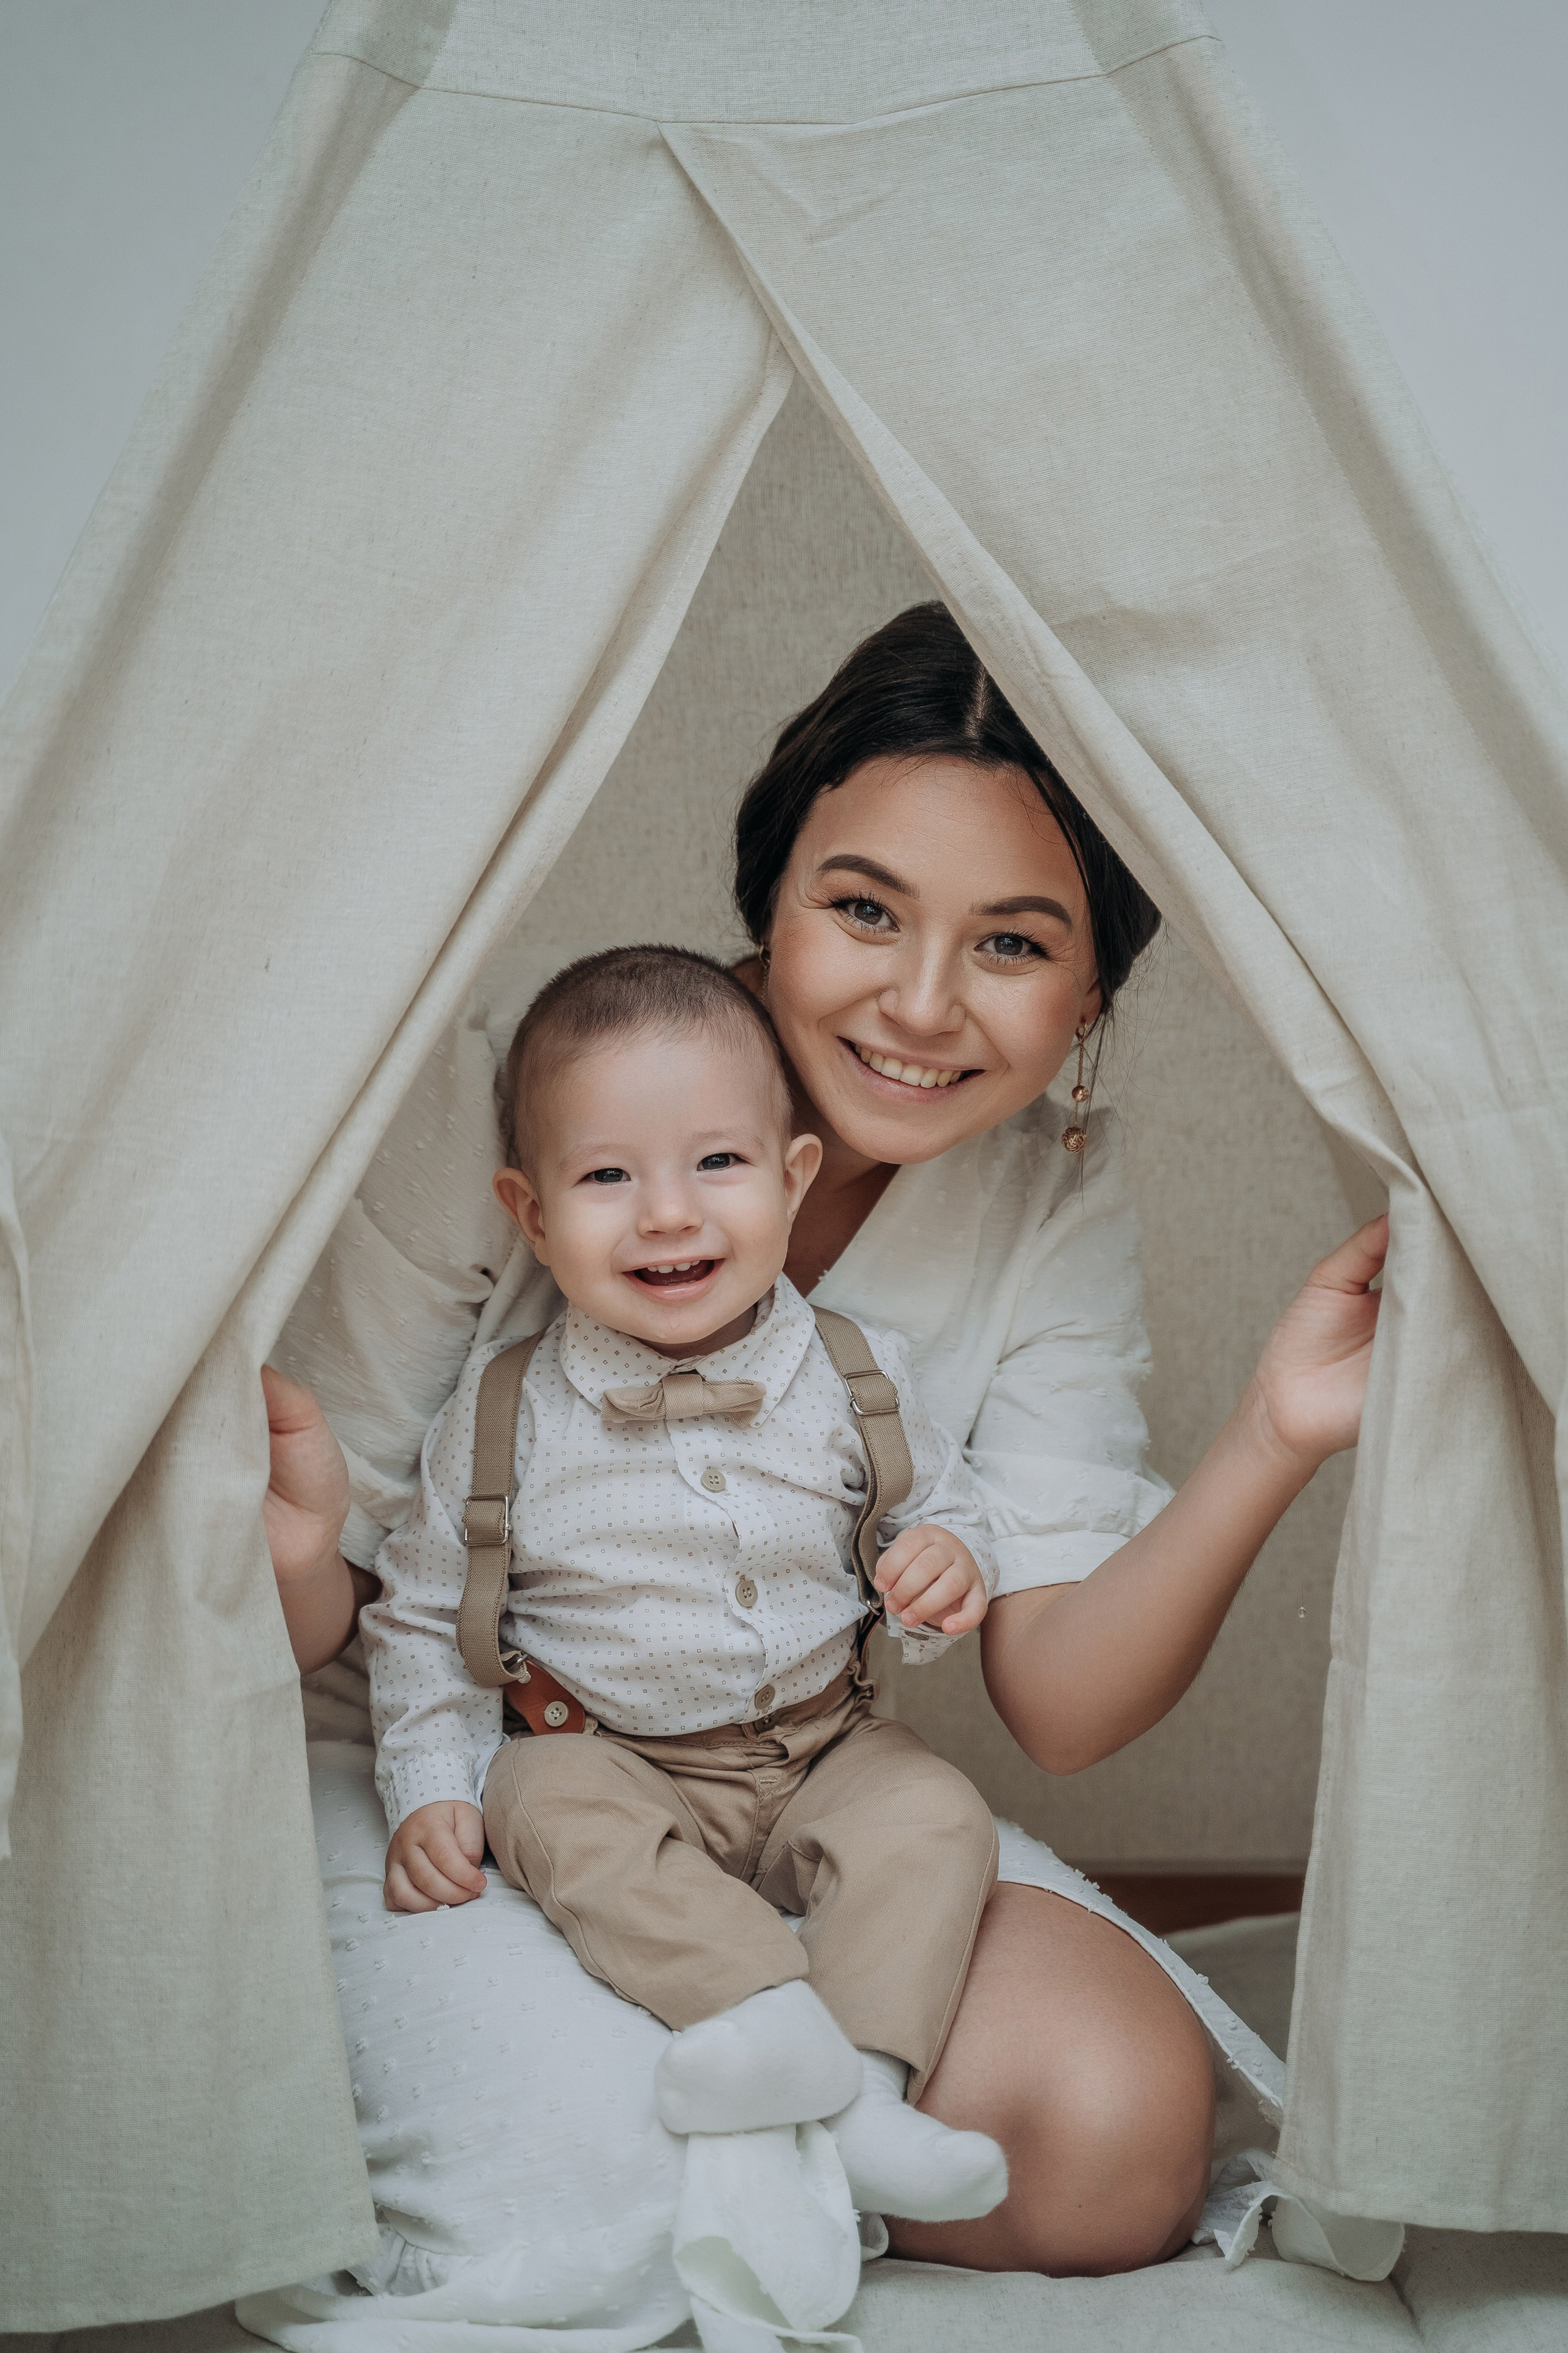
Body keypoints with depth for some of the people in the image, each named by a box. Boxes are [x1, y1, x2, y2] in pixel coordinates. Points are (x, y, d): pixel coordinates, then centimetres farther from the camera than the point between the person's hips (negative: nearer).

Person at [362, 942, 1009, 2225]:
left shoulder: (855, 1378, -5)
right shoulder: (503, 1411, -7)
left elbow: (943, 1508, 9)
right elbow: (420, 1613, 3)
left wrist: (952, 1567, -15)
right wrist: (431, 1790, -6)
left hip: (823, 1752, 2)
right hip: (606, 1756, -1)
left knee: (938, 1815, -24)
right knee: (557, 1818, -31)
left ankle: (870, 2083, -32)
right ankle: (783, 2014, -43)